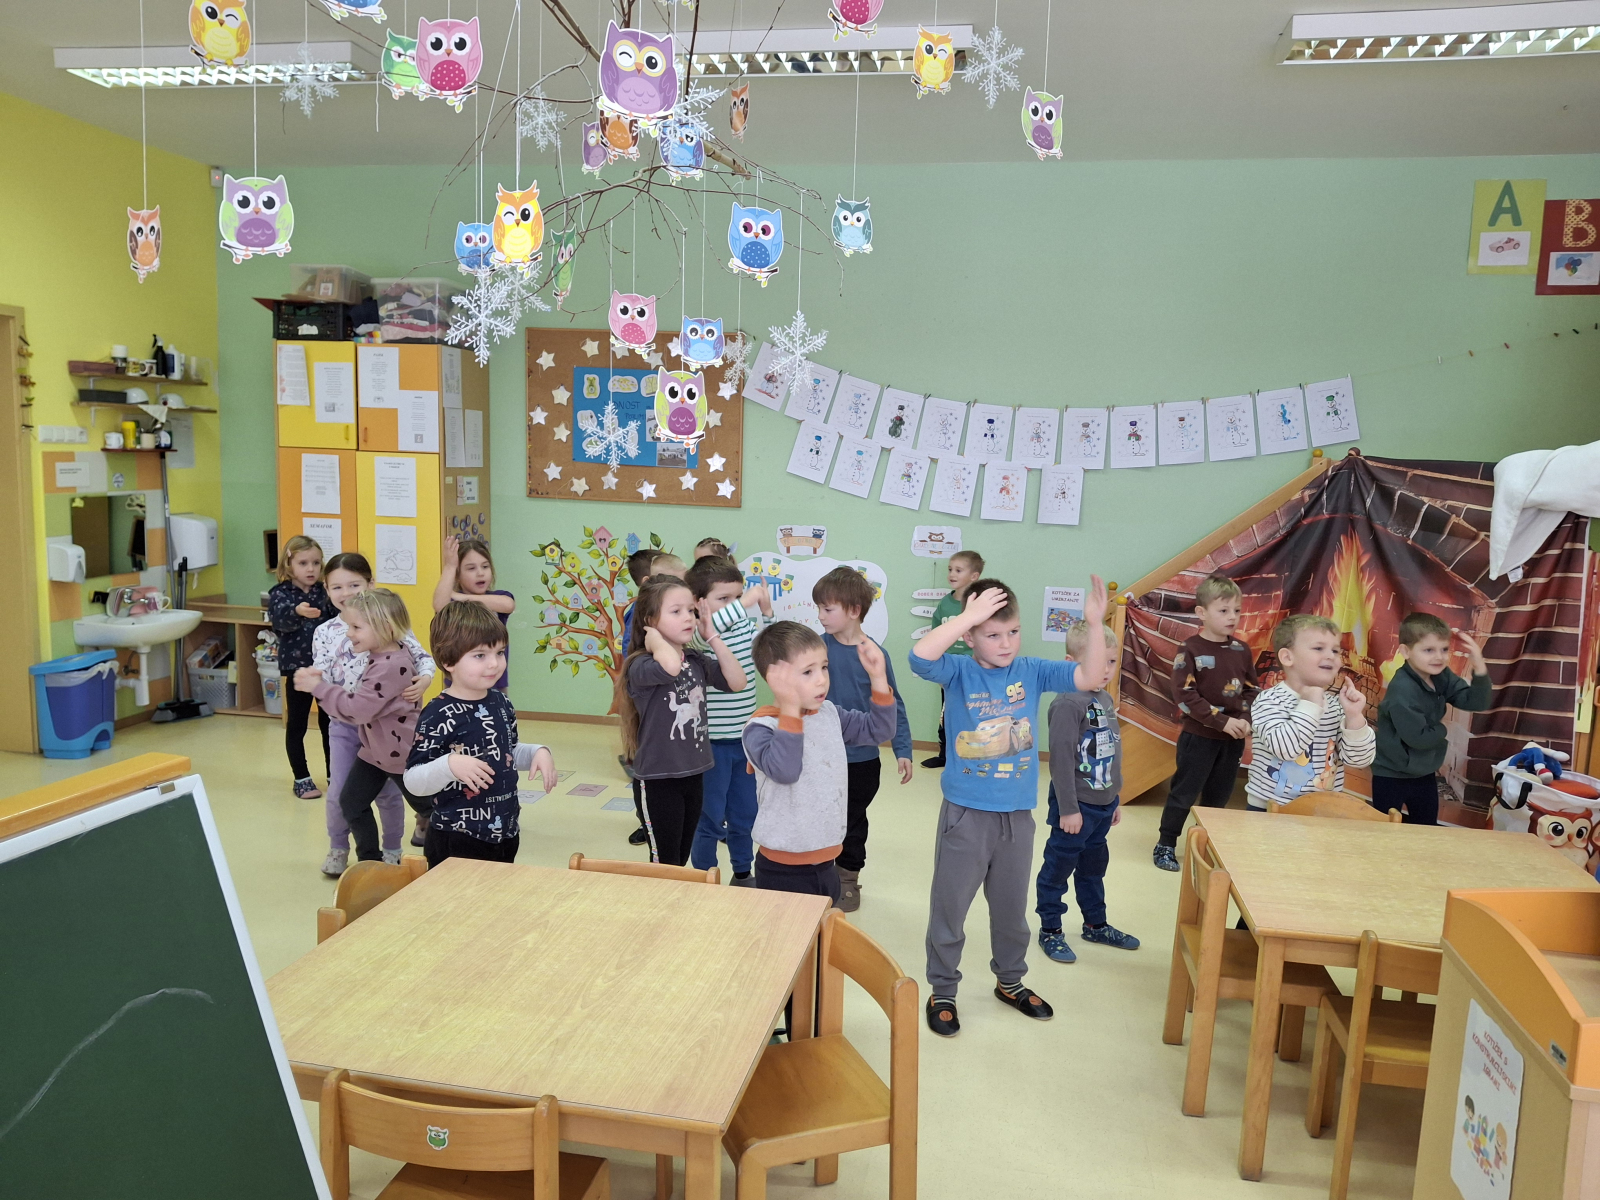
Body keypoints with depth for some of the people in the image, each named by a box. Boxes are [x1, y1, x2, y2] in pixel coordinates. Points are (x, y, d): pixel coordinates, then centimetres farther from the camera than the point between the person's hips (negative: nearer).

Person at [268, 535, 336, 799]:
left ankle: (334, 773, 23)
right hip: (298, 666, -3)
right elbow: (281, 620, -24)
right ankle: (301, 779, 16)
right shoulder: (280, 593, -6)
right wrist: (297, 611, -46)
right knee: (296, 724, 6)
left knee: (330, 721, 12)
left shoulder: (324, 592, 4)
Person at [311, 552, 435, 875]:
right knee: (338, 792, 6)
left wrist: (423, 682, -26)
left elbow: (423, 658, -8)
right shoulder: (325, 633, 1)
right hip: (344, 723, 2)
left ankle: (392, 850, 29)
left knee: (388, 791, 8)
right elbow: (321, 679, -1)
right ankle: (338, 849, 30)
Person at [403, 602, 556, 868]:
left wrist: (538, 752, 3)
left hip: (506, 835, 7)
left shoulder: (500, 702, 5)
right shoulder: (438, 715, -17)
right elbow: (413, 783, -18)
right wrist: (450, 765, -34)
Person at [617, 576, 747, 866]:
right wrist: (655, 637, -21)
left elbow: (737, 682, -6)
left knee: (680, 861, 19)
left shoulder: (698, 661, 3)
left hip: (693, 775, 6)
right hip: (658, 779, -6)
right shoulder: (640, 666, -19)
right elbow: (671, 666, -40)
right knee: (665, 866, 5)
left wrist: (712, 636, -5)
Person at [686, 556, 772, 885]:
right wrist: (744, 604, -44)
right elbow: (703, 633, -40)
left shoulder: (745, 627, 1)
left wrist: (766, 611, -1)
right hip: (713, 743, -6)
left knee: (745, 814, 20)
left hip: (745, 739, 6)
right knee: (709, 819, 6)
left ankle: (743, 874, 37)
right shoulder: (700, 635, -17)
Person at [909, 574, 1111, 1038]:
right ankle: (942, 991, 29)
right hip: (965, 813, -4)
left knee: (1012, 907, 22)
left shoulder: (1032, 671, -2)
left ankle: (1010, 981, 44)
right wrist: (969, 615, -32)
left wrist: (1095, 625, -22)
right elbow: (921, 656, -32)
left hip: (1017, 815, 4)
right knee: (949, 907, 10)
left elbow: (1089, 676, -8)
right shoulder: (959, 672, -12)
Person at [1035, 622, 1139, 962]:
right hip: (1076, 806, -9)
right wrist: (1068, 808, -20)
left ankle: (1095, 924, 39)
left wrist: (1115, 798, 19)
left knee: (1094, 866, 23)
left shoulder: (1106, 700, 7)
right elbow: (1061, 759, -22)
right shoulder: (1067, 704, -20)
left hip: (1102, 804, 9)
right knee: (1058, 867, 7)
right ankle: (1050, 930, 20)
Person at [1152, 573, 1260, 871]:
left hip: (1233, 740, 5)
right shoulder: (1190, 651, -11)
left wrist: (1246, 719, -9)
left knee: (1219, 796, 13)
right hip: (1199, 737, -5)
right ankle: (1165, 844, 14)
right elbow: (1185, 695, -17)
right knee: (1184, 793, 2)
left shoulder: (1242, 651, 5)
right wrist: (1222, 721, -21)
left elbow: (1252, 689, 10)